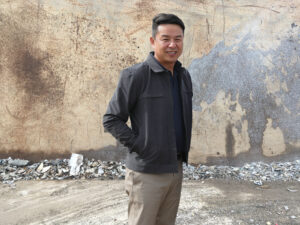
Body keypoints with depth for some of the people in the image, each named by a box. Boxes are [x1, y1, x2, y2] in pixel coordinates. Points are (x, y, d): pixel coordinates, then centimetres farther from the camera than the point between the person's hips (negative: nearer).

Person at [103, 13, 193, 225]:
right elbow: (112, 119, -11)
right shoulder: (136, 75, -13)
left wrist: (183, 151, 9)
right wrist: (139, 146, -14)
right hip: (147, 172, -6)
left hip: (176, 169, 6)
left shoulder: (184, 76, 8)